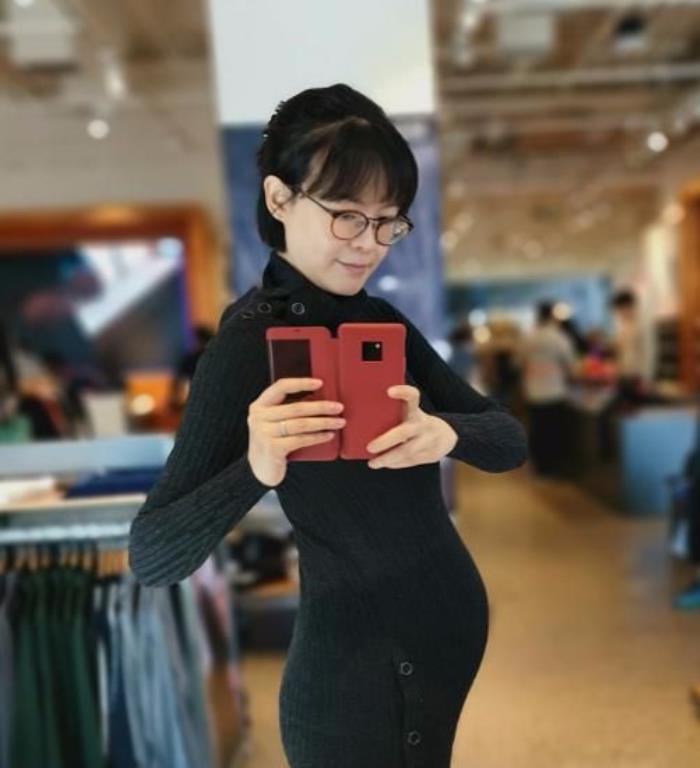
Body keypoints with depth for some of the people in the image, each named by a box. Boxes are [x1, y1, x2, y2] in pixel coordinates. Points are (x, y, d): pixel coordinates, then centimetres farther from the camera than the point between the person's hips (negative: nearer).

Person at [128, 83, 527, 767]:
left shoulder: (383, 320, 1)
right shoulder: (250, 339, -19)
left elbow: (509, 440, -3)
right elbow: (151, 557, -21)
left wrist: (446, 433, -24)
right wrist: (255, 470, -39)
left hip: (452, 625, 7)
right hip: (353, 673, -6)